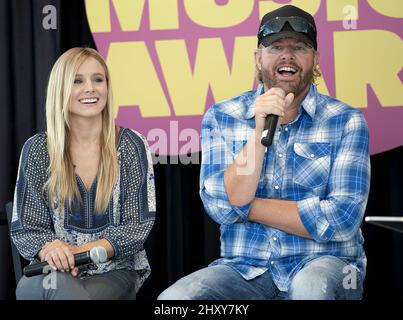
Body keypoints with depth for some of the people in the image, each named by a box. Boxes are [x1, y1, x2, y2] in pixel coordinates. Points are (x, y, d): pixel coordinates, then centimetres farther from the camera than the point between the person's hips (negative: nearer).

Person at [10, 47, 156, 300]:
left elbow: (139, 225, -1)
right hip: (54, 270, 0)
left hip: (115, 270, 0)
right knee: (59, 284, -36)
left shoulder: (131, 146, 2)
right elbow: (25, 229, 3)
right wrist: (49, 248, -22)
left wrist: (82, 250, -18)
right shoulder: (37, 150, 4)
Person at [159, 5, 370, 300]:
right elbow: (222, 208, -7)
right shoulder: (220, 118, 5)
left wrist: (247, 206, -7)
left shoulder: (346, 121, 0)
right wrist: (260, 130, -16)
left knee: (310, 287, -36)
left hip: (324, 263, -1)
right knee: (172, 298, -25)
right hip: (244, 268, 2)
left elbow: (342, 220, -10)